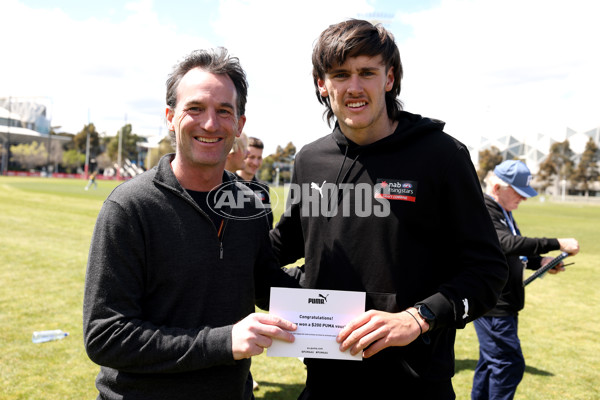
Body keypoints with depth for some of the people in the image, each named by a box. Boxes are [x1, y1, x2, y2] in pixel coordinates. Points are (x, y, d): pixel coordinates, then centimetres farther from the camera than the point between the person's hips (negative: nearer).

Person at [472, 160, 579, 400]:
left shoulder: (505, 213, 15)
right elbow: (507, 244, -31)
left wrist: (539, 261, 4)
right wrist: (557, 244, -33)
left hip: (505, 305, 10)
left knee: (491, 362, 17)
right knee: (510, 364, -7)